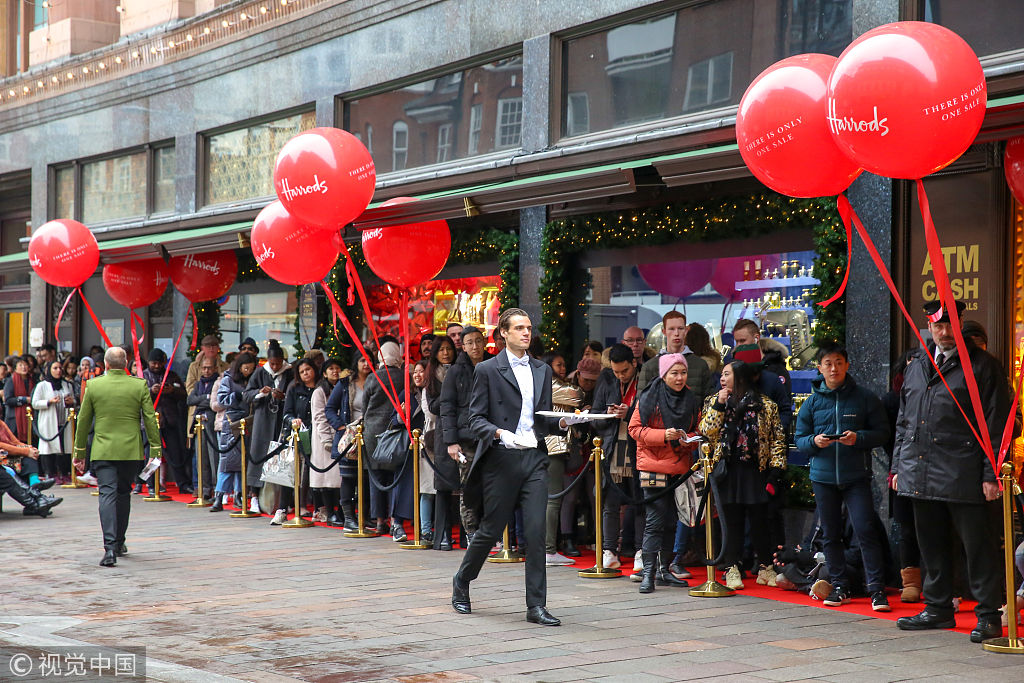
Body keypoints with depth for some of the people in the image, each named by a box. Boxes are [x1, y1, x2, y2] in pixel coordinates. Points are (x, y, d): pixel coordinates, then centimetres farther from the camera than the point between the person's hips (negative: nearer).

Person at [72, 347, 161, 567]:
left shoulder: (93, 385, -1)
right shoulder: (140, 385, -2)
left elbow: (83, 421, 5)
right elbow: (150, 419, -1)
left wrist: (79, 451, 14)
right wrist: (155, 450, 6)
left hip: (103, 450, -1)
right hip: (131, 450, 1)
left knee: (107, 495, -6)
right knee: (123, 494, 17)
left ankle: (110, 547, -21)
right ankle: (119, 543, 27)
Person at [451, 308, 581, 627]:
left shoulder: (542, 371, 16)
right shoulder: (488, 370, 0)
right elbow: (476, 418, -4)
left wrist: (563, 421, -2)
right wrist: (500, 433, -22)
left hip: (534, 458, 4)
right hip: (501, 459, -4)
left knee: (536, 531, -3)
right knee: (491, 529, 4)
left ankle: (536, 606, 1)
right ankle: (461, 582, 29)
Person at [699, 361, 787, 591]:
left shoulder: (766, 405, 4)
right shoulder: (714, 402, 11)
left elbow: (778, 439, 3)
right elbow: (706, 431, -2)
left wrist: (776, 469, -4)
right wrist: (719, 405, -9)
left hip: (755, 470, -1)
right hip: (728, 472, 1)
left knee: (759, 520, 1)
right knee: (733, 521, 2)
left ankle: (765, 567, 15)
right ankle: (732, 569, 9)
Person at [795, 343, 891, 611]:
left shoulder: (864, 398, 2)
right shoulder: (812, 403, 8)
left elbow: (882, 432, 1)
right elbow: (800, 438, 10)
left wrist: (859, 438, -17)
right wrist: (814, 441, -12)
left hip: (856, 477, -3)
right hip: (823, 476, 3)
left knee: (866, 531, -11)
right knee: (831, 534, 9)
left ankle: (877, 589, -7)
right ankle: (839, 586, 20)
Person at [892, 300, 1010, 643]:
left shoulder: (983, 366, -2)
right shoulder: (916, 366, 16)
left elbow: (996, 423, -5)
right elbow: (903, 422, 22)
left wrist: (991, 474, -11)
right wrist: (898, 466, 17)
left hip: (963, 474, -6)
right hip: (919, 474, 6)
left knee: (978, 546, -3)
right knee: (932, 546, 13)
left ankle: (989, 616, 3)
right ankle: (938, 608, 24)